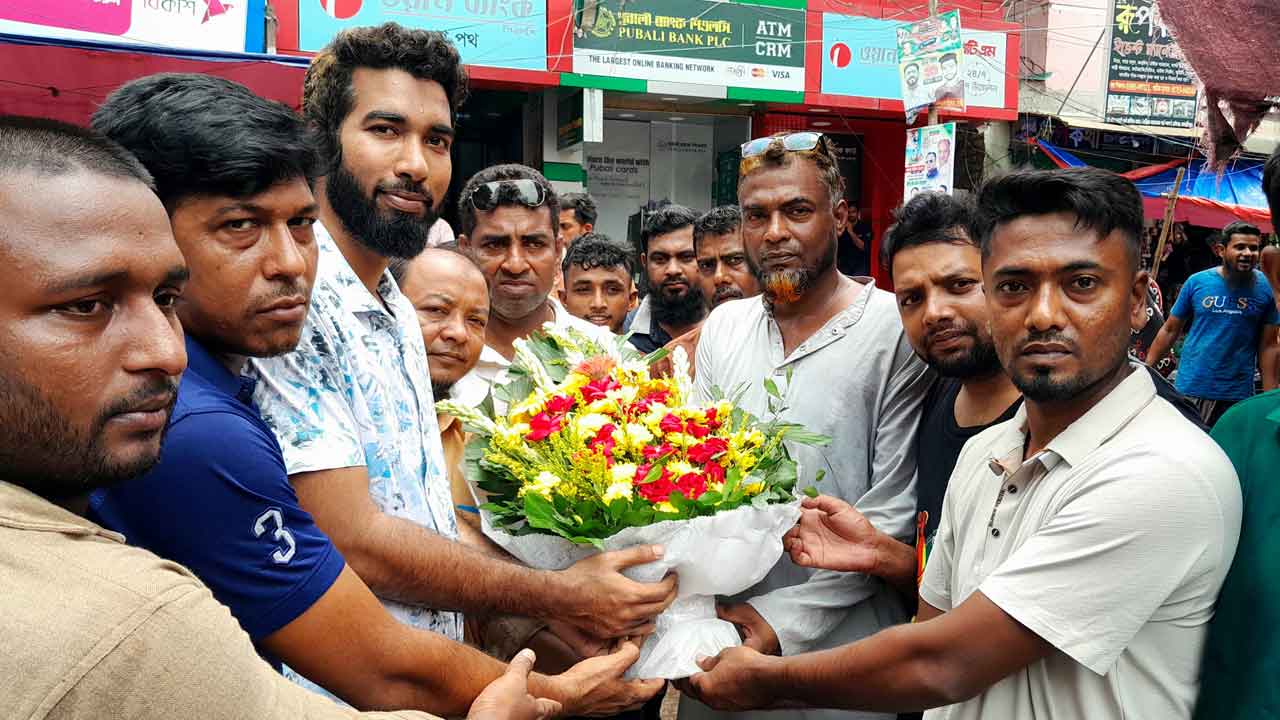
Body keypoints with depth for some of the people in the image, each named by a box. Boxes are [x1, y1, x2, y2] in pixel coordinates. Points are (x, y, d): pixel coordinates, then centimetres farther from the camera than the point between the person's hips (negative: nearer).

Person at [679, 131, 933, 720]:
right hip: (720, 634, 5)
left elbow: (895, 512, -14)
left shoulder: (896, 330, -11)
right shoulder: (723, 326, 5)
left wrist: (788, 615, -19)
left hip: (840, 648, -4)